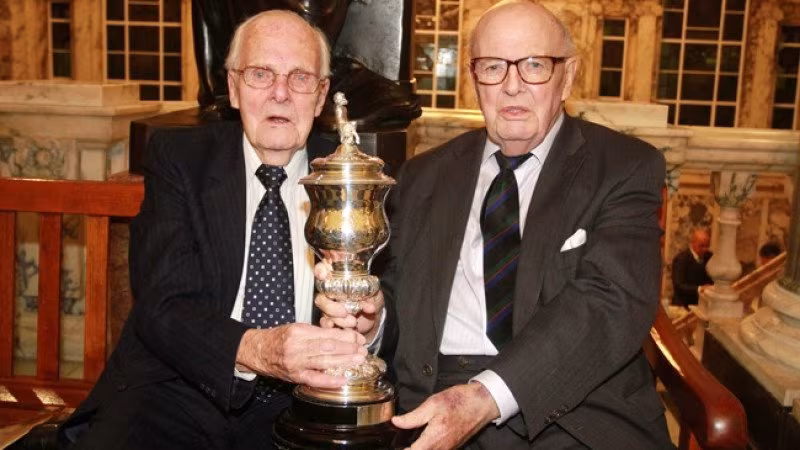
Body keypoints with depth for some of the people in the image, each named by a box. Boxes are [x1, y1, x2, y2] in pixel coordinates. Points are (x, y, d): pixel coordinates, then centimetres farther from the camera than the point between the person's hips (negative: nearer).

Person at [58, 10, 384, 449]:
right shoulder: (177, 158, 1)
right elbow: (162, 306, -10)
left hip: (296, 401, 2)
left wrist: (369, 323, -20)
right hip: (176, 391, -1)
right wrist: (256, 350, -30)